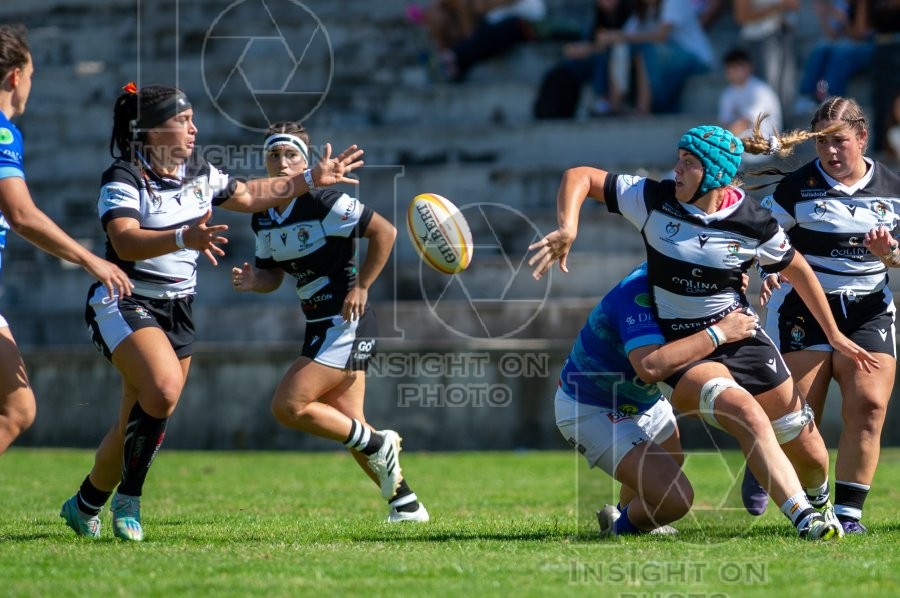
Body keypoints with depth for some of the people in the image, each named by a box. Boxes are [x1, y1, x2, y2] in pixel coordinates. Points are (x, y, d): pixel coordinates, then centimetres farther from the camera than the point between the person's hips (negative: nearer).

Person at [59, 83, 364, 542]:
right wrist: (184, 238, -42)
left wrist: (312, 179, 21)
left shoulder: (198, 173, 8)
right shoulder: (123, 178, -14)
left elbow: (250, 195, 24)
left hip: (176, 310, 7)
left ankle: (84, 505, 24)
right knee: (163, 390, -29)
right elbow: (125, 242, -28)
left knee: (137, 426, 5)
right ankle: (128, 499, -14)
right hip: (125, 303, -7)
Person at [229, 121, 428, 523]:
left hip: (346, 321, -8)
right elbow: (272, 274, 17)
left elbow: (385, 231, -14)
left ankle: (376, 445, -1)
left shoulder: (323, 203, -16)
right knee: (347, 424, 8)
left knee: (287, 406, -16)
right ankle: (405, 504, 18)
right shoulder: (263, 219, 8)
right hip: (320, 325, 8)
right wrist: (253, 281, -6)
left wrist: (361, 286, -14)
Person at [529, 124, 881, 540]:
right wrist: (567, 230, -26)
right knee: (746, 412, -31)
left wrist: (833, 335, 14)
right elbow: (580, 177, -8)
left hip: (741, 336, 2)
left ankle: (818, 503, 40)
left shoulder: (752, 223, -9)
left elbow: (797, 269, 7)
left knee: (808, 451, 5)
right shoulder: (653, 200, -12)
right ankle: (803, 517, -35)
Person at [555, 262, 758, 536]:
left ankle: (624, 512, 55)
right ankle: (621, 525, 10)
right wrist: (719, 333, -43)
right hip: (591, 411, -10)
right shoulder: (638, 292, -36)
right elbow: (650, 367, -49)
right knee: (675, 500, -20)